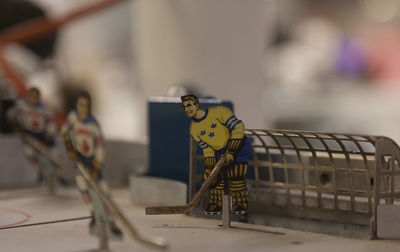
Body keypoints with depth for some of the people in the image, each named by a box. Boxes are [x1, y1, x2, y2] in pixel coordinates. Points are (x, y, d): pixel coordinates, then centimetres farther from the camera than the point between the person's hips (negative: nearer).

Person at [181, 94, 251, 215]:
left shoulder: (218, 112, -23)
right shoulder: (194, 129, -5)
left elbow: (238, 128, -24)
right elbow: (207, 150, 1)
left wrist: (231, 152, -27)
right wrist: (209, 168, -10)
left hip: (238, 146, -5)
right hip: (220, 151, 5)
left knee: (236, 176, -12)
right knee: (217, 177, -4)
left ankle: (240, 204, -2)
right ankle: (216, 204, 7)